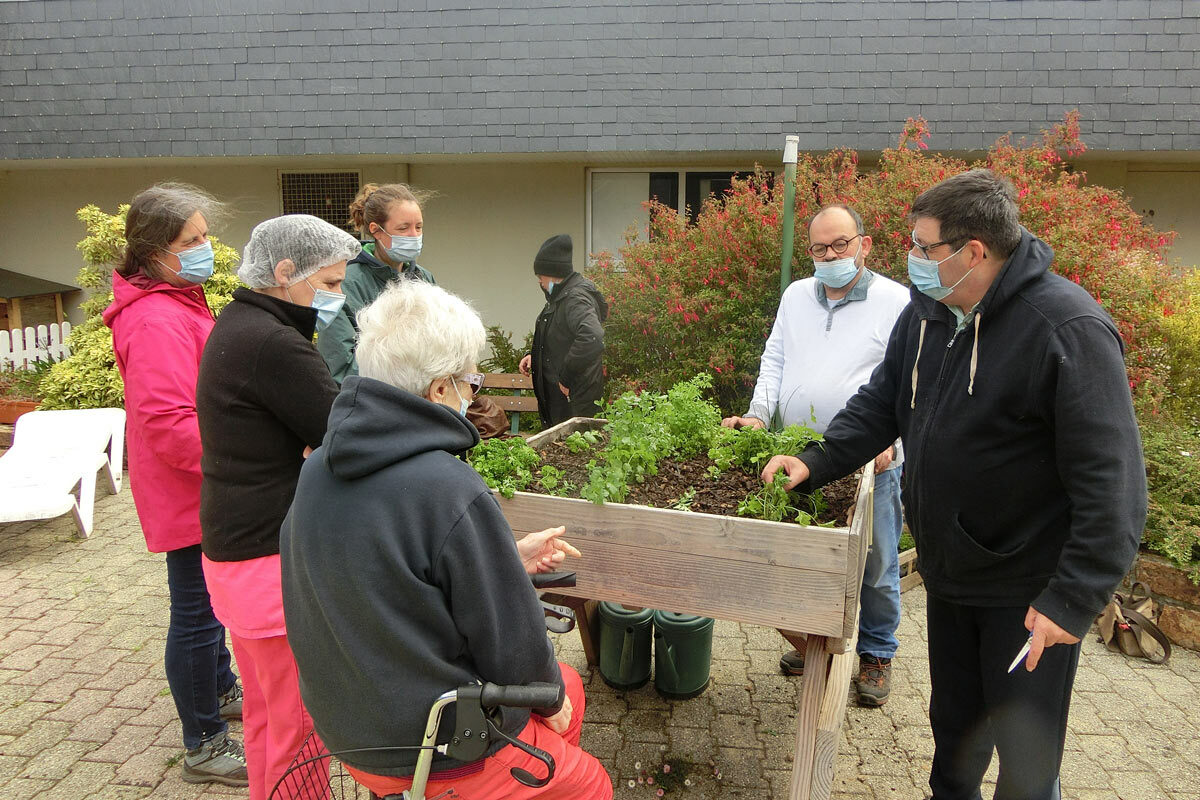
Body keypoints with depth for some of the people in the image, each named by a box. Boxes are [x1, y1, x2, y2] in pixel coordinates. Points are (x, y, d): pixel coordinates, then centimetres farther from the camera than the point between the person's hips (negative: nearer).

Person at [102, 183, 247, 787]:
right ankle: (204, 745, 18)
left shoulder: (179, 304, 12)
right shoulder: (157, 320, -23)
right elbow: (168, 424, -29)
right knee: (196, 613, 2)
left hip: (203, 487, 11)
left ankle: (220, 691, 45)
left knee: (207, 601, 25)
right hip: (188, 493, -11)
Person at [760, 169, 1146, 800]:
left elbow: (1111, 482, -24)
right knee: (952, 722, 26)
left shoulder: (1070, 329, -24)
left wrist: (1075, 598, -25)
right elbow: (881, 404, 7)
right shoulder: (926, 310, -1)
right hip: (948, 572, 6)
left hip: (1030, 591, -6)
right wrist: (815, 462, -7)